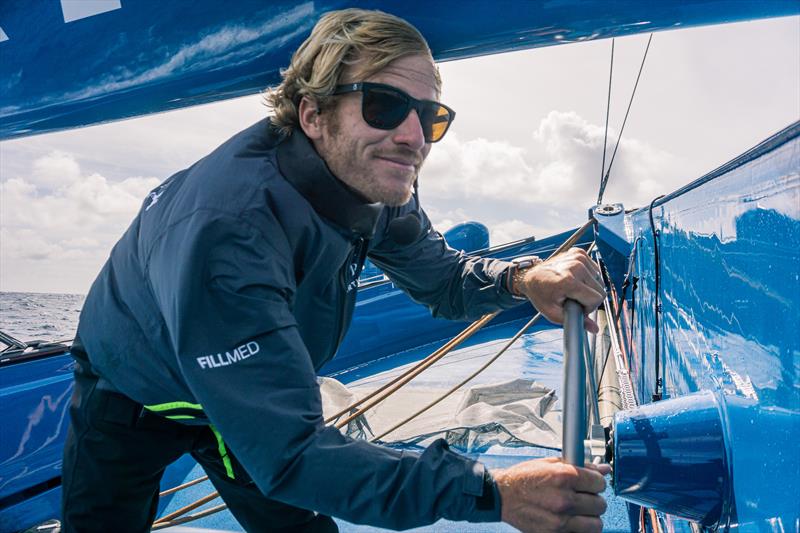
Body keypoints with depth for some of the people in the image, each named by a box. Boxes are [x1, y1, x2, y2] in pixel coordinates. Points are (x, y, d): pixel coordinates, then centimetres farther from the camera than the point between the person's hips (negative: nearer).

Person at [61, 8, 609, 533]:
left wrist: (522, 280, -28)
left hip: (250, 394, 5)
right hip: (133, 399, -5)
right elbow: (287, 452, -46)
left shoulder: (376, 185, -20)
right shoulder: (228, 229, -44)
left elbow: (441, 276, -4)